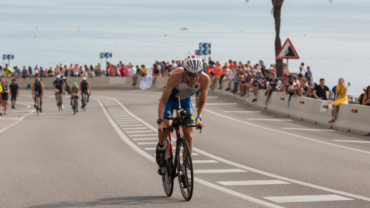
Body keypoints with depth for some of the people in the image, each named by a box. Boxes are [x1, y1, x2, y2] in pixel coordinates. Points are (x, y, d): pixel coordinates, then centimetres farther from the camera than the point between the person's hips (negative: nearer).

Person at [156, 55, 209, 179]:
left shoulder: (204, 79, -30)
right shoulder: (175, 76, -39)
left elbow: (202, 103, -16)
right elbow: (163, 102, -32)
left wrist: (199, 117, -34)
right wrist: (160, 121, -43)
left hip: (185, 101, 2)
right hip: (170, 99, -2)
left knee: (189, 136, -6)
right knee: (166, 126, -27)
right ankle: (160, 148, 4)